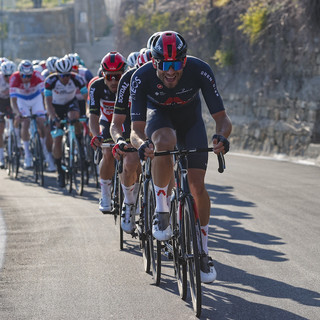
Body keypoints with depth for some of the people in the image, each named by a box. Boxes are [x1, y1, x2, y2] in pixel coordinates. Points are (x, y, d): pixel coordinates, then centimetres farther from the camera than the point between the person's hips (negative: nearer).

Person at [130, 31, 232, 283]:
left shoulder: (200, 71, -32)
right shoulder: (142, 77, -31)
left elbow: (222, 117, -29)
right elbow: (137, 129, -30)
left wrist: (221, 136, -52)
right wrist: (141, 144, -53)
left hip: (191, 120, 1)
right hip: (159, 116, -1)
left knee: (197, 185, -11)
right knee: (165, 142, -38)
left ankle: (203, 252, 6)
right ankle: (161, 210, -20)